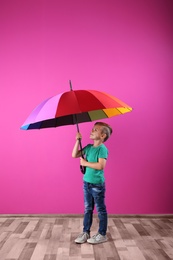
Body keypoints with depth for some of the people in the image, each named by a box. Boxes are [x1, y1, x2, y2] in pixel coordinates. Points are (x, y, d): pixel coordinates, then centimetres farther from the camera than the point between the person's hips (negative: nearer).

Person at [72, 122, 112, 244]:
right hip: (87, 182, 8)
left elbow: (101, 165, -27)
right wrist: (78, 140, 1)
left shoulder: (102, 149, -15)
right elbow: (74, 155, 9)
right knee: (87, 209, 16)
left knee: (101, 210, 7)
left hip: (97, 184, -7)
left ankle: (102, 235, 19)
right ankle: (86, 233, 27)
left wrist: (85, 163, -18)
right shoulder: (89, 147, 8)